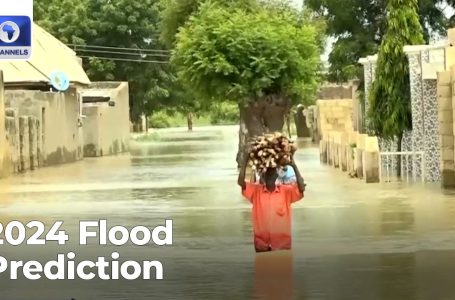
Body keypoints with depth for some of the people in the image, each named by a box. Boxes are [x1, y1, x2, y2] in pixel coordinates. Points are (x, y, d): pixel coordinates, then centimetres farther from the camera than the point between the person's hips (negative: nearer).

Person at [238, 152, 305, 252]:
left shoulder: (286, 190, -2)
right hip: (261, 243, 0)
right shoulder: (256, 190, 0)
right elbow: (240, 182, -12)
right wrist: (245, 161, -17)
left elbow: (301, 187, -16)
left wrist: (294, 166, -21)